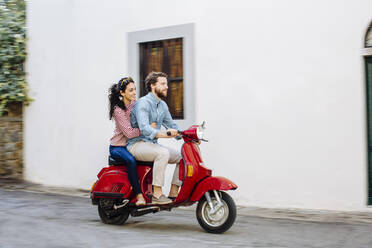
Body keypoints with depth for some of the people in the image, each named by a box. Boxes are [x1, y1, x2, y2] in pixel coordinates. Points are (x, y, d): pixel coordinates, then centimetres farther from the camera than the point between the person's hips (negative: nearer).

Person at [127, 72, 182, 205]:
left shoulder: (162, 105, 14)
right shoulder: (143, 103, -14)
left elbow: (172, 125, 20)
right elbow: (144, 128, -29)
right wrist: (164, 134, -43)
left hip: (152, 145, 9)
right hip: (137, 144, -9)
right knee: (163, 153, -35)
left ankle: (173, 194, -3)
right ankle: (157, 194, -32)